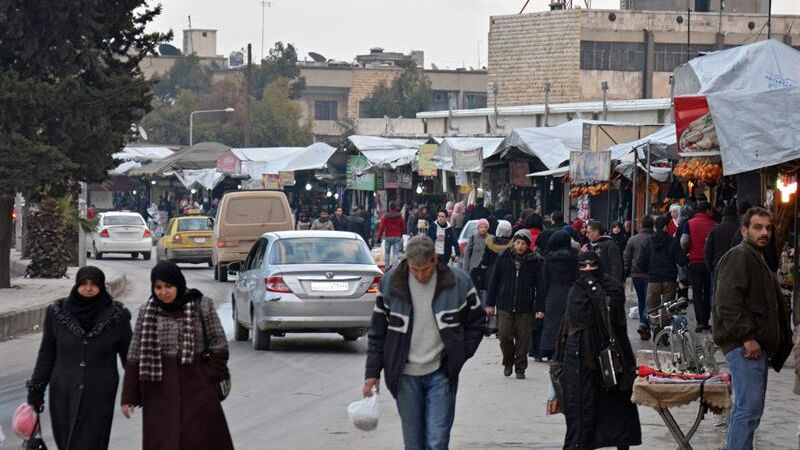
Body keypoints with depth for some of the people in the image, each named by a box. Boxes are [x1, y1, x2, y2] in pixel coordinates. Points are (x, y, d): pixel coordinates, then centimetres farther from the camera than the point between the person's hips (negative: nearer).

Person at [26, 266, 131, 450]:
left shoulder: (117, 316, -5)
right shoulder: (57, 313, -2)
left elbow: (129, 355, 3)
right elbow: (46, 356, 5)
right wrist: (35, 393, 5)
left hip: (99, 398, -2)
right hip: (64, 395, 2)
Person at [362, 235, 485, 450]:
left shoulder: (458, 282, -6)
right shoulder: (390, 283, -2)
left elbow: (477, 322, 7)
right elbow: (377, 331, 6)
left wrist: (460, 355, -3)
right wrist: (372, 372, 2)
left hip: (441, 374, -2)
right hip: (406, 376, 2)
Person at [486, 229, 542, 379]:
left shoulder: (534, 262, 1)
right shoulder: (504, 259, 4)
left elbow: (540, 286, 1)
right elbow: (494, 281, 9)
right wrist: (490, 303, 7)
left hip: (525, 308, -1)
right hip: (504, 306, 1)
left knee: (523, 339, 0)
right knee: (504, 336, -6)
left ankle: (520, 368, 15)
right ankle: (508, 362, 18)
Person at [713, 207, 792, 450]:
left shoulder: (758, 260, 24)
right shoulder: (738, 257, -9)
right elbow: (728, 303, -20)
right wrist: (747, 336, -24)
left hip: (757, 346, 11)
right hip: (744, 346, -11)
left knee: (746, 407, 14)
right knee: (749, 409, -15)